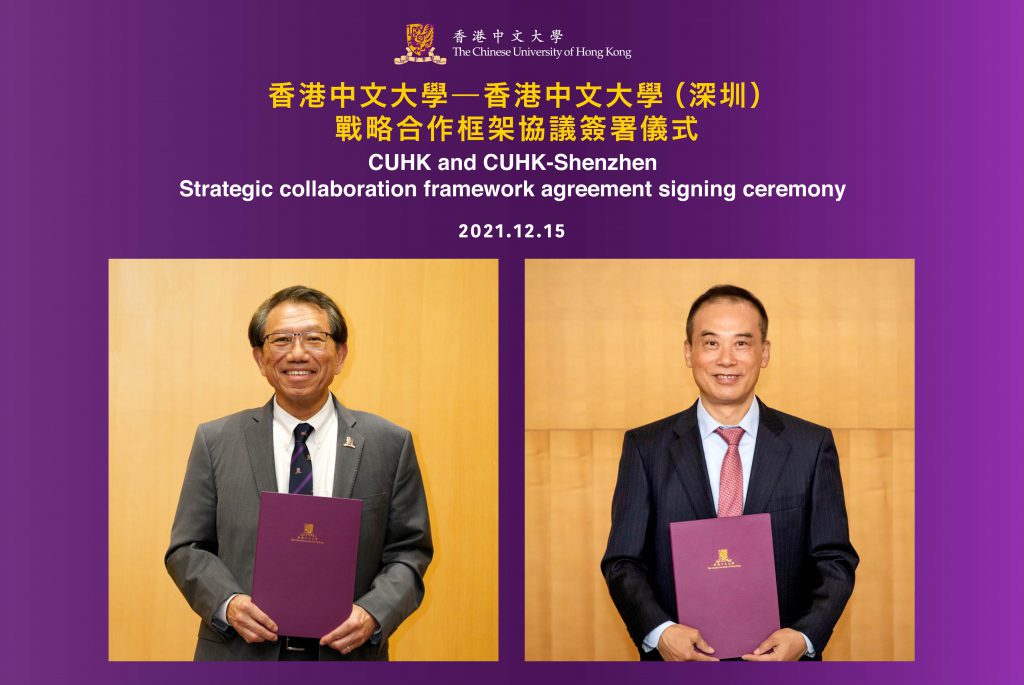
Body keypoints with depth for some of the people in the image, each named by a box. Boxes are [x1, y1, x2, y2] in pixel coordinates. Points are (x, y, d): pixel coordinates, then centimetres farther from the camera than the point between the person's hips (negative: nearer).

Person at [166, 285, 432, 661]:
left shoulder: (389, 443, -3)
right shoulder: (216, 441, -1)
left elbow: (409, 551, -1)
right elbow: (187, 548, 1)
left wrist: (373, 615, -17)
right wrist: (228, 603, -16)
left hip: (346, 652, 0)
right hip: (242, 651, 0)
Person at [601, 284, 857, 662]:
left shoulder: (812, 445, -3)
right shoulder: (645, 447, -4)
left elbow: (835, 561, -3)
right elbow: (623, 562, -5)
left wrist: (804, 637, -19)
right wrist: (660, 631, -22)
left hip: (780, 658, 1)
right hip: (679, 658, 0)